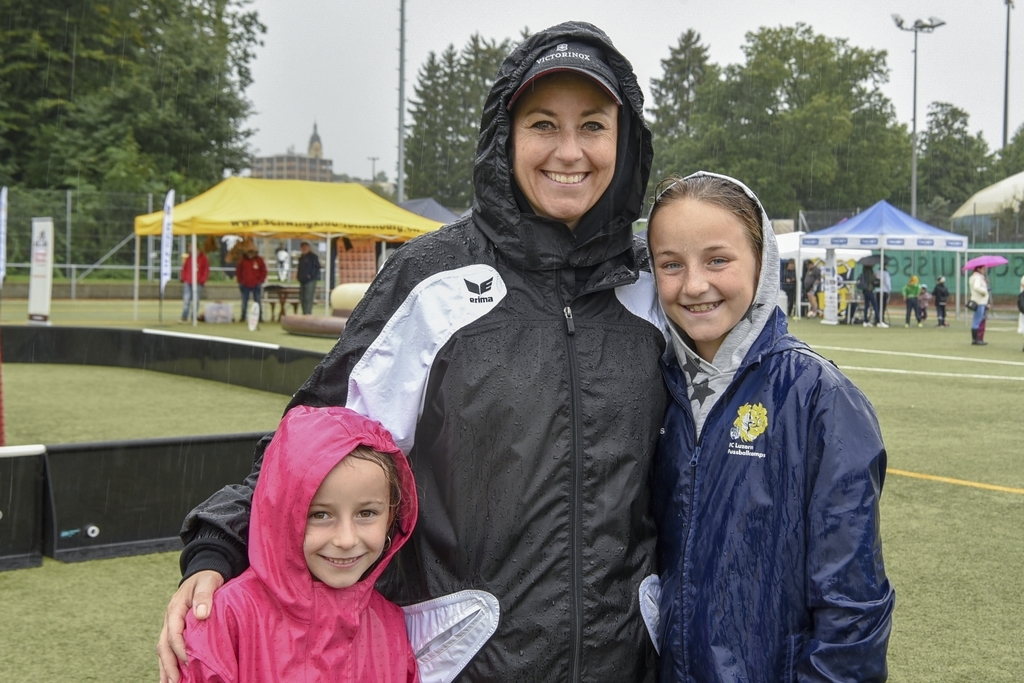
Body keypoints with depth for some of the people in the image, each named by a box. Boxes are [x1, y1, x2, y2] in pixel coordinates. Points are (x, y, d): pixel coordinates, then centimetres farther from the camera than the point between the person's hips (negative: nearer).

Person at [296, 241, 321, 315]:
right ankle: (304, 313, 14)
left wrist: (311, 276, -15)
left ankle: (307, 314, -16)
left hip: (310, 281, -8)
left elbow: (317, 267, -9)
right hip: (303, 281, 8)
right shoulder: (301, 258, 19)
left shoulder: (313, 257, -3)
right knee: (302, 298, 8)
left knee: (308, 298, -13)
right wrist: (299, 278, 11)